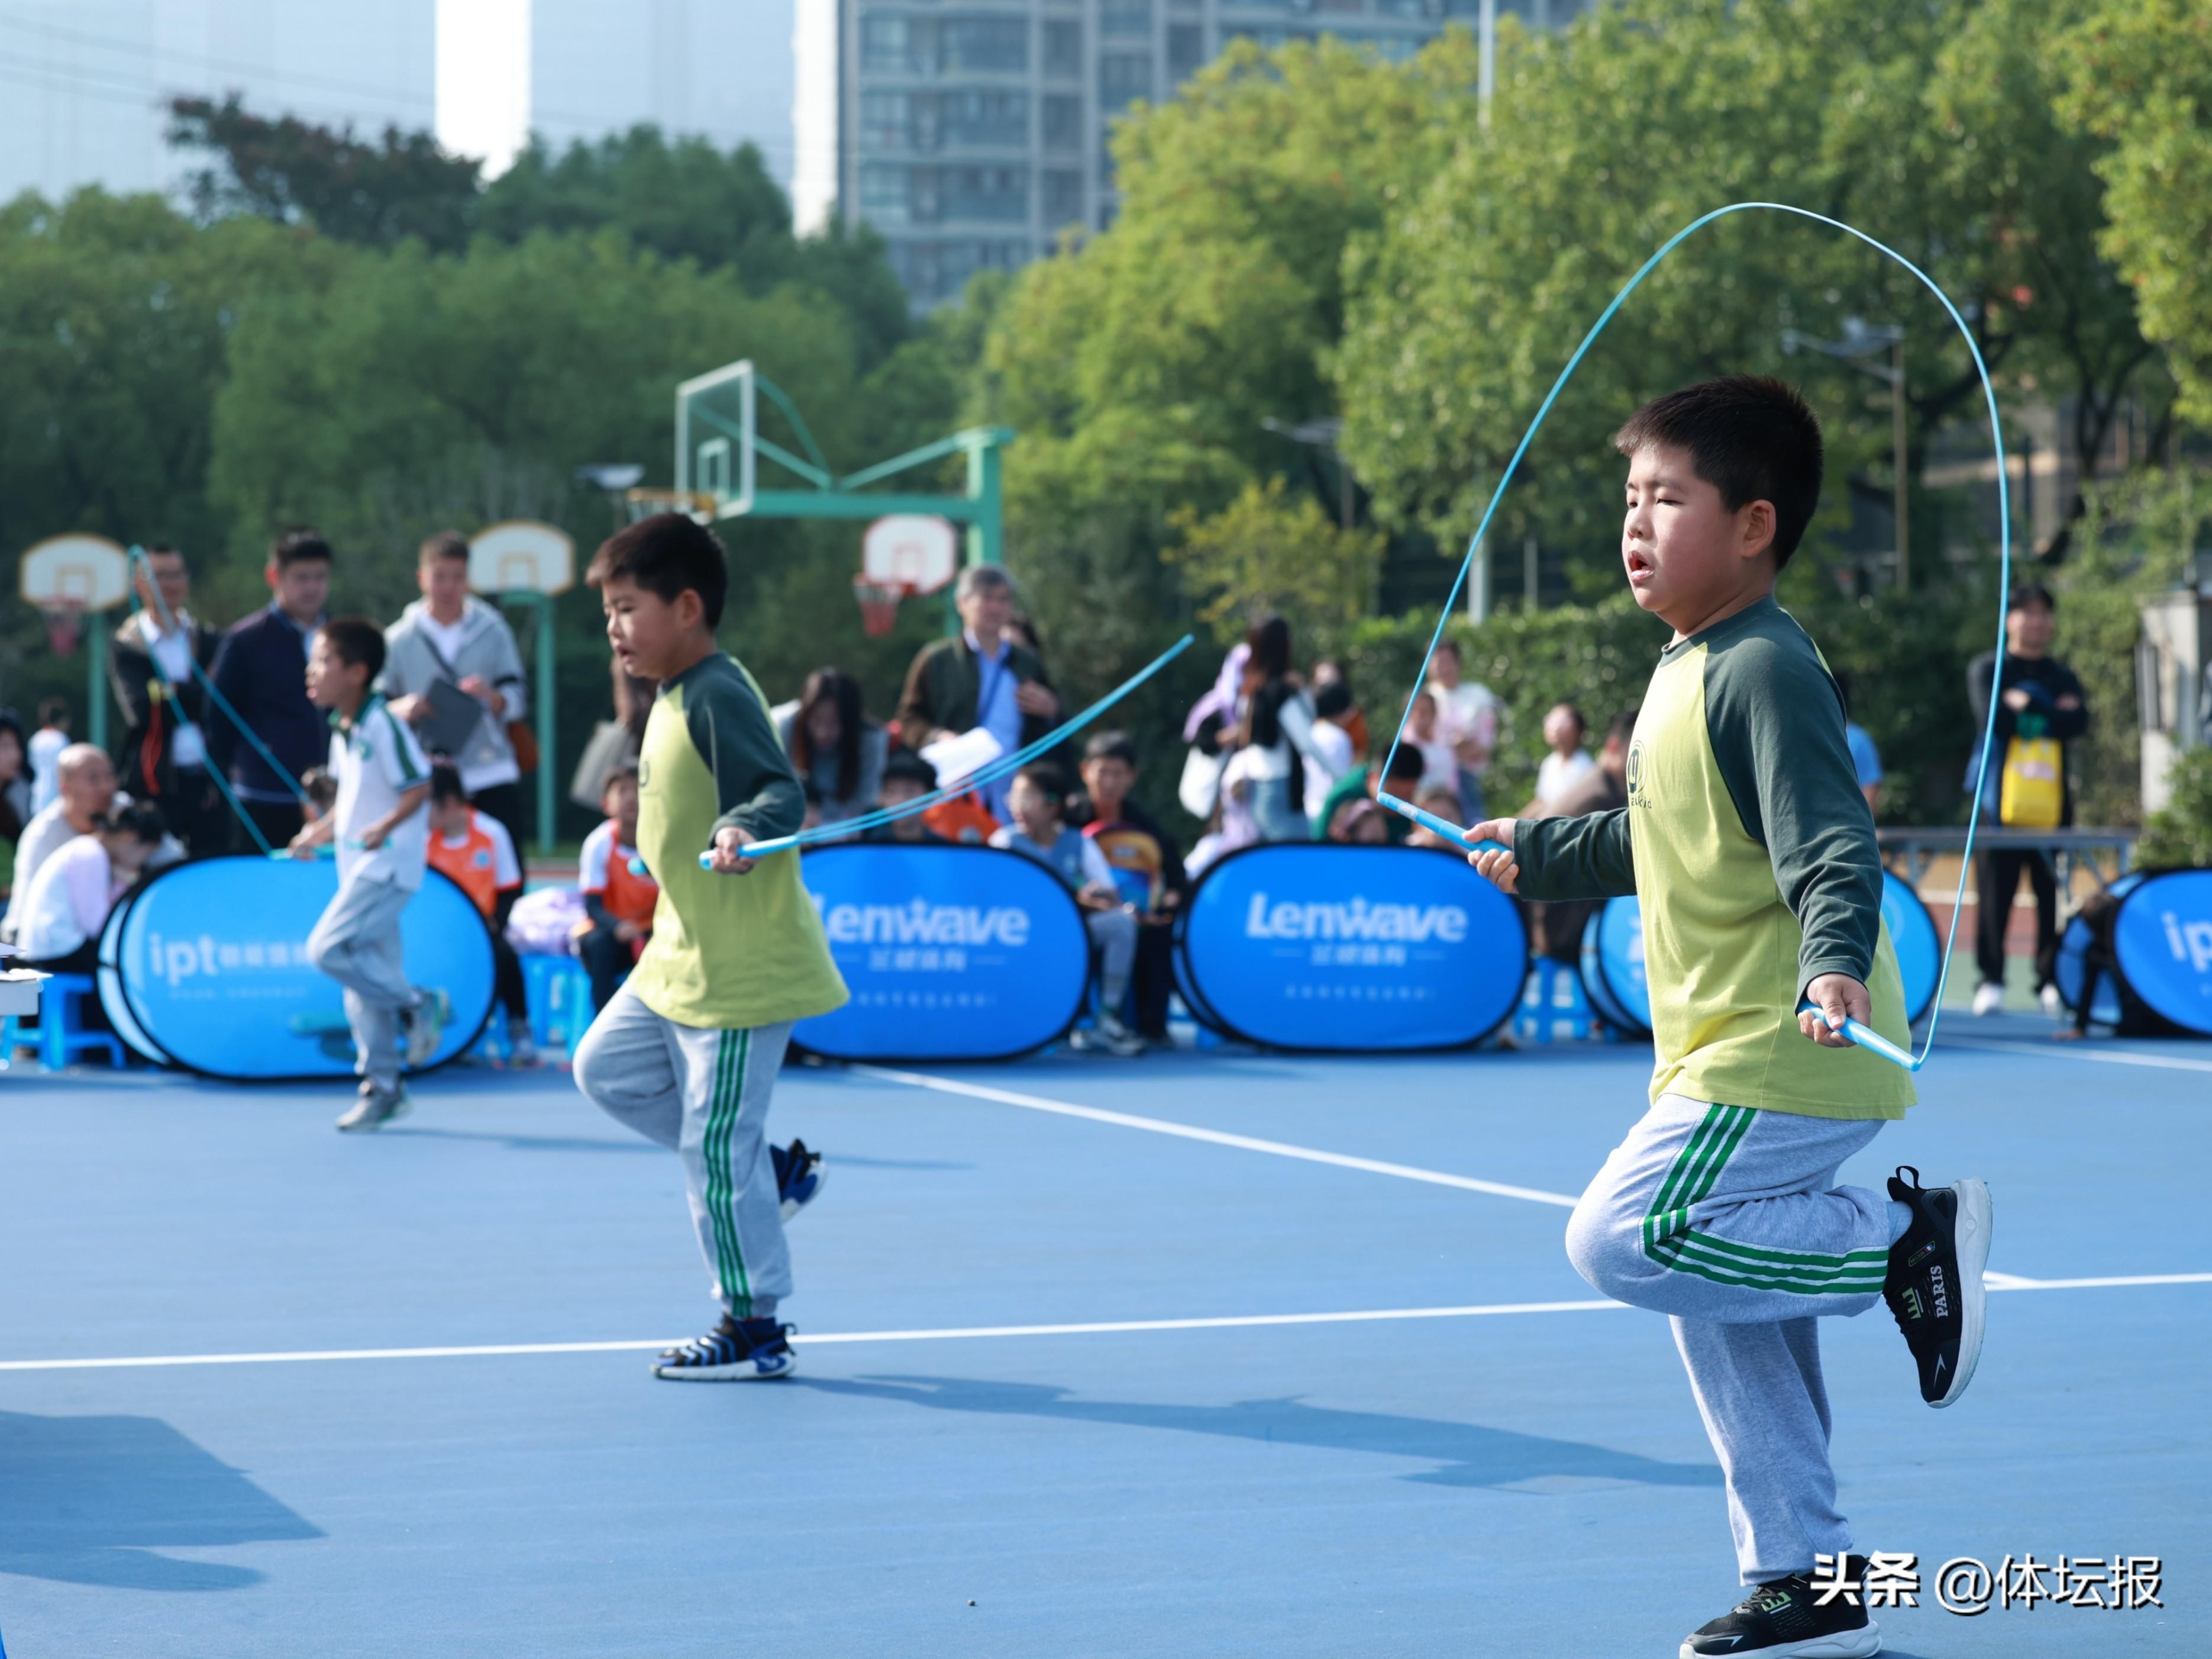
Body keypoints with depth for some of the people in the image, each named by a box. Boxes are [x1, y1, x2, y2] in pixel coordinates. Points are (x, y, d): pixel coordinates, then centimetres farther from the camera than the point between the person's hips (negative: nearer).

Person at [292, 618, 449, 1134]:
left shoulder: (382, 725, -15)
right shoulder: (341, 731, 12)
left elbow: (419, 787, -18)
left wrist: (386, 826, -29)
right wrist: (320, 832, 13)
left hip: (388, 864, -9)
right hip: (358, 867, 9)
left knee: (329, 948, -20)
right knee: (366, 981, 10)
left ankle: (418, 1005, -4)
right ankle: (382, 1087, 17)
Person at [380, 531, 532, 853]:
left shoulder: (492, 630, 5)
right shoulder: (399, 639, 5)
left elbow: (519, 699, 3)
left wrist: (492, 697, -20)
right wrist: (402, 709, -16)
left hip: (492, 776, 0)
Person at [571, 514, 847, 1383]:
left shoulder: (718, 694, -18)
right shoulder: (675, 697, 11)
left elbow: (783, 791, -27)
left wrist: (744, 827, -44)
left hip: (741, 969, -11)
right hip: (682, 957, 11)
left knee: (717, 1144, -6)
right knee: (607, 1068, 19)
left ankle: (755, 1328, 5)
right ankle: (771, 1169, 21)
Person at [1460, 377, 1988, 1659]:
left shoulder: (1763, 671, -15)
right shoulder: (1685, 672, 15)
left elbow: (1833, 843, -25)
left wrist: (1835, 958, -42)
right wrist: (1539, 853, 39)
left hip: (1782, 1059, -10)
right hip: (1732, 1056, 10)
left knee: (1626, 1238, -20)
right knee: (1727, 1317, 11)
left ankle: (1909, 1241, -9)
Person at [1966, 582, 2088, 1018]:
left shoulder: (2062, 676, 15)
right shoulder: (1987, 669, 7)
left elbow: (2078, 722, -4)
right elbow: (1992, 719, -11)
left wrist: (2026, 705, -7)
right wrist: (2052, 714, -5)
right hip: (2002, 796, -2)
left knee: (2053, 892, -2)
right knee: (1996, 890, -5)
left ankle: (2051, 980, 4)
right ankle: (1990, 980, 0)